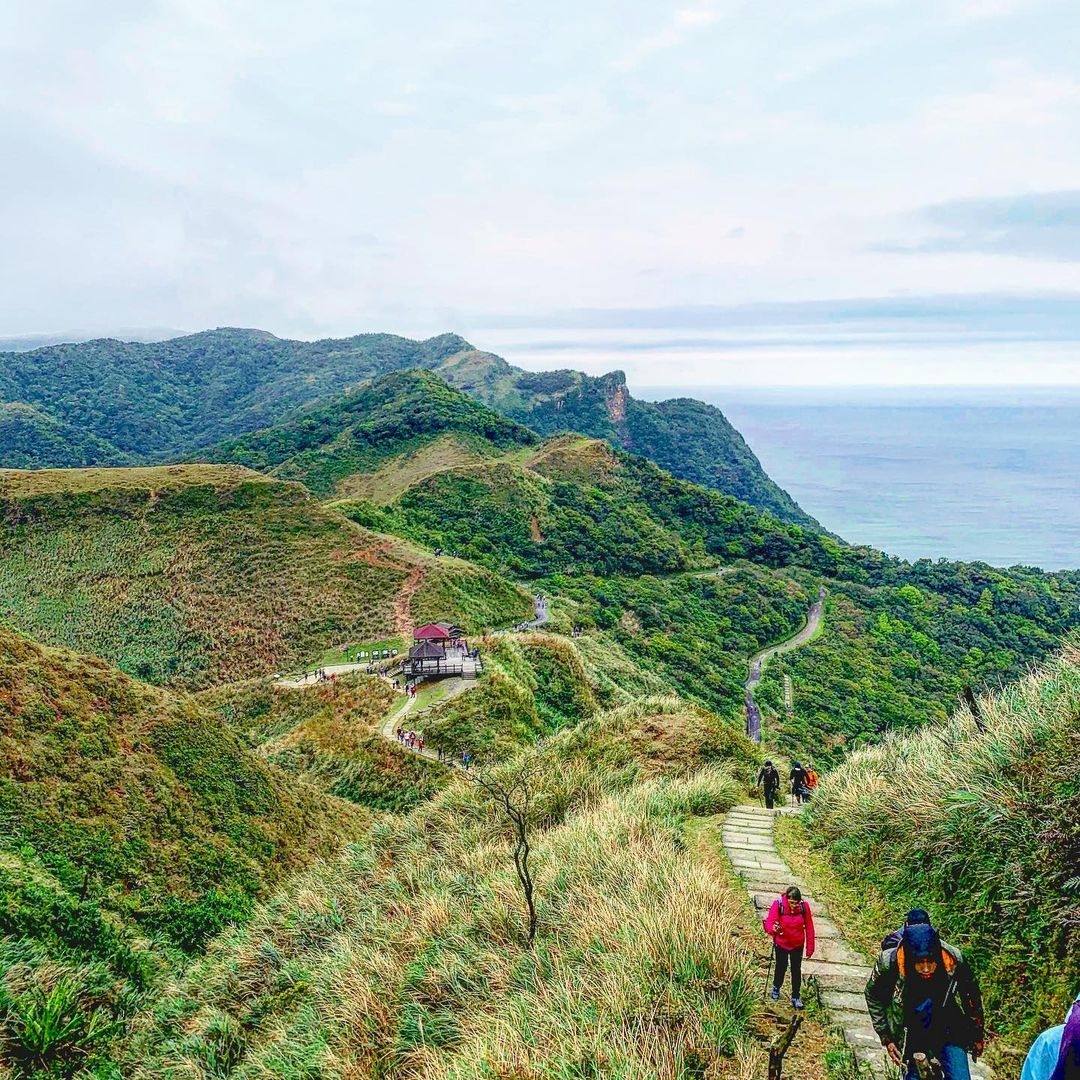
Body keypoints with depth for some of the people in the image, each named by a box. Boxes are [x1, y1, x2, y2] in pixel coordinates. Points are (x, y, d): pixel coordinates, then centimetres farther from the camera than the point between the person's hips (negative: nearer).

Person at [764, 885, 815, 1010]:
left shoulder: (804, 906, -19)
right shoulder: (778, 904, -25)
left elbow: (809, 928, -9)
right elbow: (769, 923, -25)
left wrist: (810, 948, -5)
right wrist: (773, 929, -49)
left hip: (798, 945, 1)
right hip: (781, 944, -1)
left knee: (796, 970, 11)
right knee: (781, 967, 16)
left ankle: (796, 997, 29)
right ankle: (776, 988, 43)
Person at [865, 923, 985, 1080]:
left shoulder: (954, 961, -26)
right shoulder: (889, 963, -28)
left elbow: (972, 996, -4)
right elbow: (873, 996, -7)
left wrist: (978, 1035, 8)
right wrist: (886, 1038, -6)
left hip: (950, 1035, 1)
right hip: (912, 1040, -1)